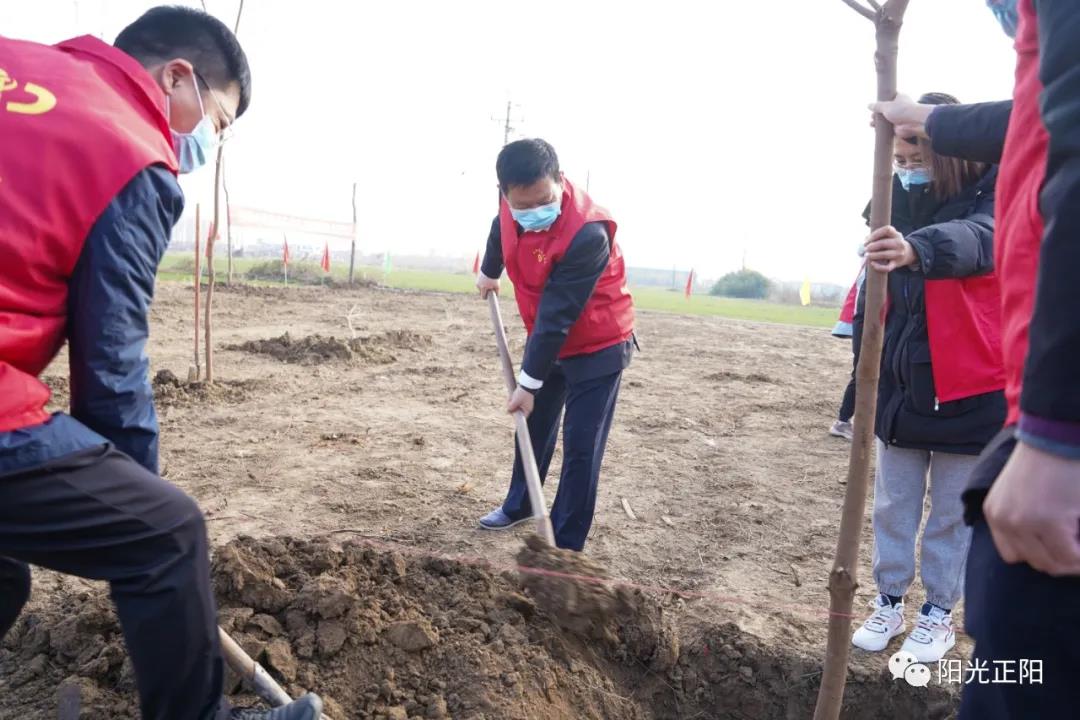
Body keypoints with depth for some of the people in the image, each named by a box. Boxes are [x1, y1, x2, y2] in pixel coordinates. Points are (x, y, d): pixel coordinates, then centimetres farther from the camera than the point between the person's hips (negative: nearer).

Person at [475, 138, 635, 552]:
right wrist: (488, 273, 31)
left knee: (580, 448, -6)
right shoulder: (514, 205, -13)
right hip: (546, 339, 7)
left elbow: (556, 317, -32)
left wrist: (529, 382, -26)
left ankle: (565, 547, 7)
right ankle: (518, 506, 42)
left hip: (597, 347, -7)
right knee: (533, 427, 21)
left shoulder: (587, 233, -36)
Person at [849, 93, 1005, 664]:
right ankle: (889, 603, 26)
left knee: (953, 511, 9)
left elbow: (976, 239, -34)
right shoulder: (897, 200, 4)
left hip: (968, 389, -4)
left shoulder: (991, 196, -10)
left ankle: (938, 614, 24)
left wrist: (916, 249, -55)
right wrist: (868, 368, 6)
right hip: (901, 382, 4)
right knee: (893, 504, 12)